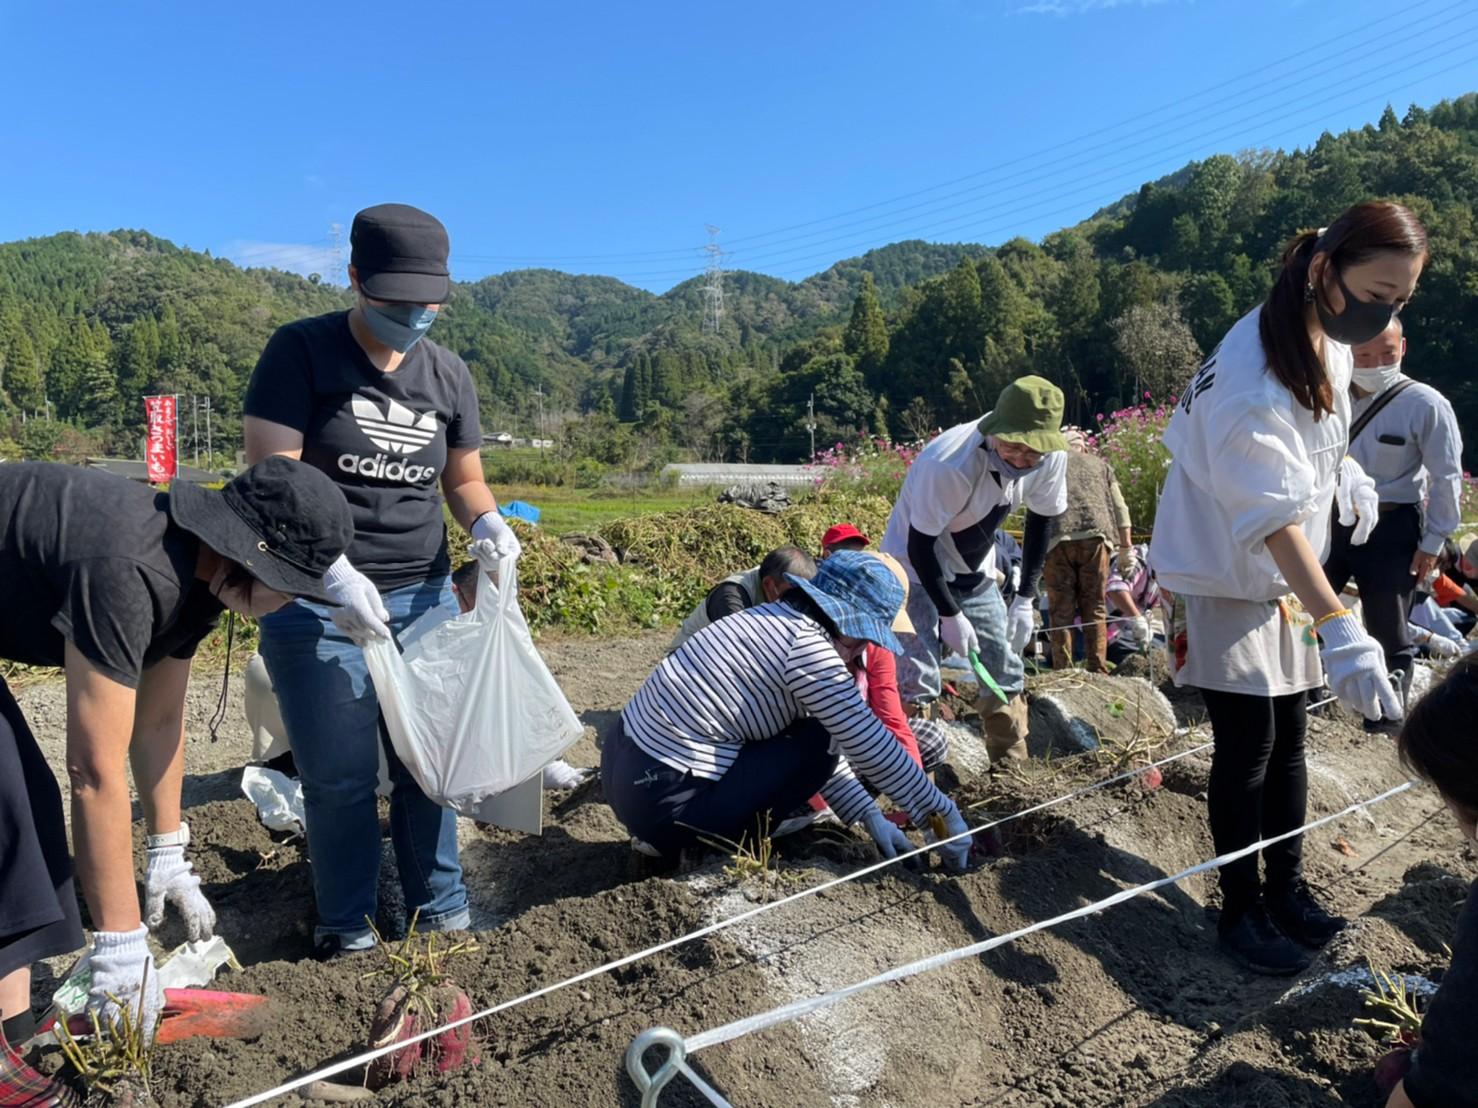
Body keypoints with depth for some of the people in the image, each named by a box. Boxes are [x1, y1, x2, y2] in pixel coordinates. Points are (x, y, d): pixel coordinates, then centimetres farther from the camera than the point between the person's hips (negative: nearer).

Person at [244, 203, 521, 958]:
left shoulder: (448, 375, 7)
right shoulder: (300, 352, -7)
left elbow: (462, 478, 16)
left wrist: (487, 523, -7)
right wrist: (333, 571, -28)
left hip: (424, 596, 4)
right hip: (315, 601, -3)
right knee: (339, 774, 3)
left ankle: (442, 911, 22)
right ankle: (346, 923, 23)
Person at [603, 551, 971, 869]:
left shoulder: (775, 620, 12)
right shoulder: (808, 645, -16)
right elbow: (869, 746, -11)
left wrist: (868, 814, 12)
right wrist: (942, 810, 2)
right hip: (663, 802, -9)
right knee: (819, 743, -1)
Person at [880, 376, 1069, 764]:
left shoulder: (1051, 457, -17)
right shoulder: (949, 464, -36)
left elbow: (1042, 518, 0)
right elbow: (920, 546, -26)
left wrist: (1025, 597, -1)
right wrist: (949, 614, -23)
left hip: (975, 572, 6)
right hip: (917, 569, -6)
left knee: (1006, 671, 8)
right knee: (918, 678, -15)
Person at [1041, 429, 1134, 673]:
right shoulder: (1099, 464, 24)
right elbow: (1119, 508, 18)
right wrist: (1126, 548, 21)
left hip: (1056, 540, -1)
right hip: (1094, 536, 1)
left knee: (1061, 611, 4)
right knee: (1094, 609, 8)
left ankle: (1062, 673, 3)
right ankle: (1097, 672, 6)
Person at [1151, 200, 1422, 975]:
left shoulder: (1328, 337, 0)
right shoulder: (1254, 374, -28)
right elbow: (1273, 516, -36)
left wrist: (1343, 468, 3)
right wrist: (1340, 628, -43)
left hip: (1285, 577, 8)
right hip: (1224, 576, -8)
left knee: (1288, 737, 13)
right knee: (1247, 746, -2)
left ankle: (1286, 891, 29)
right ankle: (1240, 912, 15)